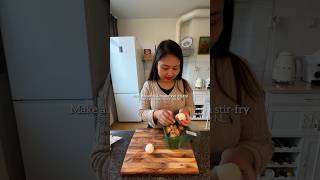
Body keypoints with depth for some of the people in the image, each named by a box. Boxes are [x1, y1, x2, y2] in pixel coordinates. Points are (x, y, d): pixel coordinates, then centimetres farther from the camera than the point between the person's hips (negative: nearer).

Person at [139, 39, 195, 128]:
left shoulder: (184, 85, -8)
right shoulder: (148, 86, -12)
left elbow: (191, 107, 2)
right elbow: (142, 112, -9)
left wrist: (186, 110, -21)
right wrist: (156, 114, -29)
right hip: (155, 131, -1)